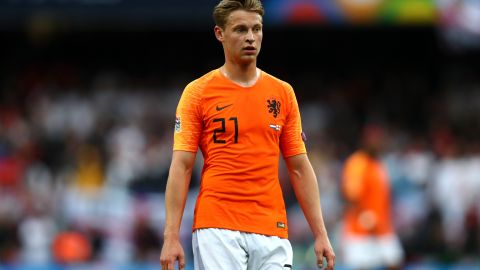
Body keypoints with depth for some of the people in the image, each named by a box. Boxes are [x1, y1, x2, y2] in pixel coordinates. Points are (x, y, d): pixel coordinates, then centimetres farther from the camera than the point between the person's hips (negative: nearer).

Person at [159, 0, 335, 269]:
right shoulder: (198, 93, 2)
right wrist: (171, 237, -10)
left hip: (272, 232, 3)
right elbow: (181, 167, -2)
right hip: (217, 230, -3)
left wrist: (321, 234, 5)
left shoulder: (283, 93, 11)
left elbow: (300, 168, 12)